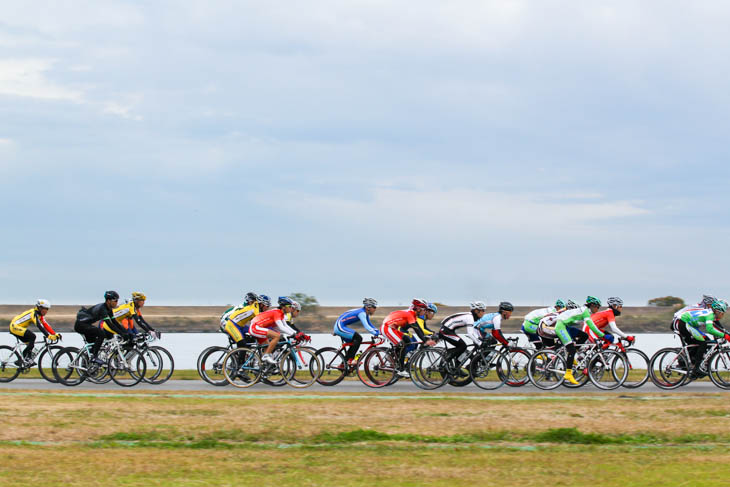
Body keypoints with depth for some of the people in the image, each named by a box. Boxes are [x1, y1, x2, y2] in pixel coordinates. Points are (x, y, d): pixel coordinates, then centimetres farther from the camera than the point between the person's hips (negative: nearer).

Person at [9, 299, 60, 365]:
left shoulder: (40, 315, 8)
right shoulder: (34, 313, -22)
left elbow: (46, 325, 4)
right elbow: (39, 326, -33)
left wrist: (55, 334, -6)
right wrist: (49, 336, -40)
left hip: (17, 327, 10)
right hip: (14, 326, -10)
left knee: (30, 344, 6)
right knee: (32, 336, -23)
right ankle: (26, 357, -19)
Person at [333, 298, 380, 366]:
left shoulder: (365, 314, 11)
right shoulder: (362, 313, -20)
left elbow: (370, 325, 19)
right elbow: (366, 326, -30)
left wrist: (378, 332, 7)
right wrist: (375, 334, -35)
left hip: (340, 327, 11)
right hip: (340, 326, -11)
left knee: (353, 344, 14)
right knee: (358, 338, -19)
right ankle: (350, 359, -17)